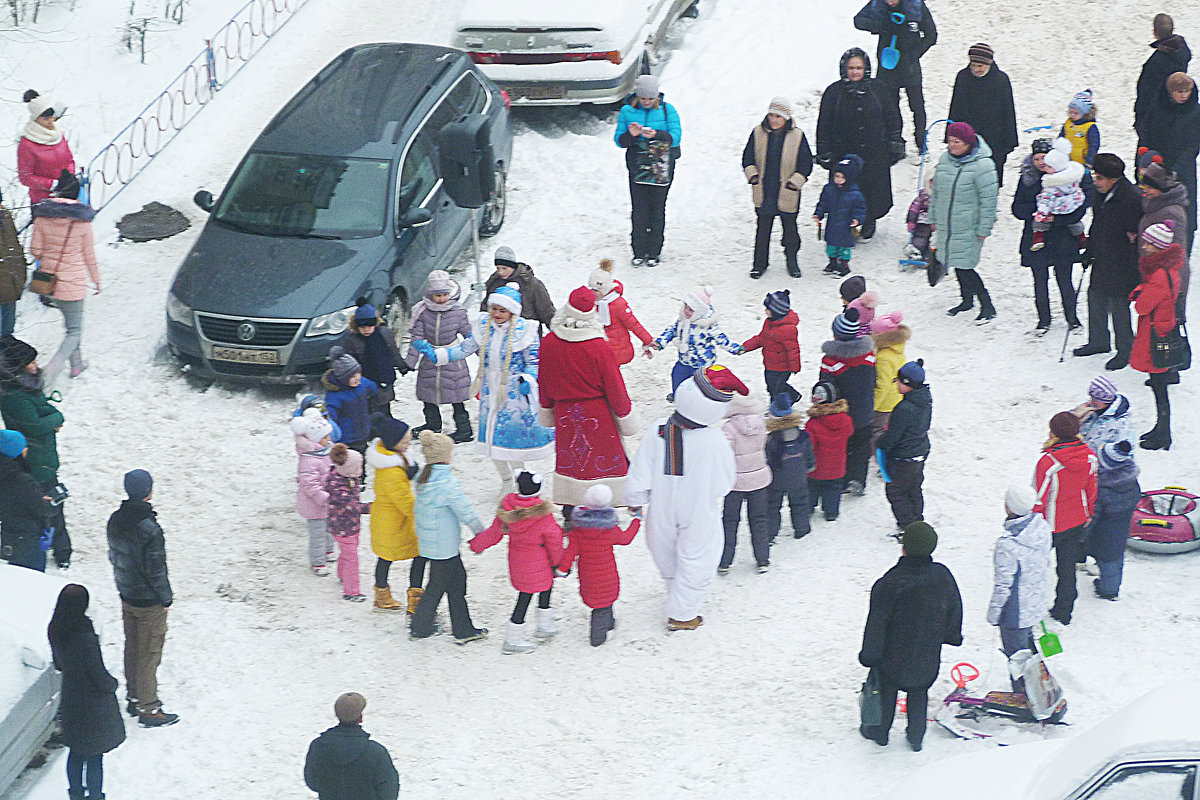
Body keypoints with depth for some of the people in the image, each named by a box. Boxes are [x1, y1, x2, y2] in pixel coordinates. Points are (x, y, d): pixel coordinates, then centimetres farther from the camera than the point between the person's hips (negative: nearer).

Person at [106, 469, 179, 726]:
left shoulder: (115, 521, -4)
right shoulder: (150, 530, -28)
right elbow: (156, 570, -22)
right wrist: (166, 599, -8)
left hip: (127, 596, 7)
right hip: (149, 603, -7)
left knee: (132, 649, 21)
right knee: (149, 654, 4)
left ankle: (134, 699, 34)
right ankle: (148, 710, 12)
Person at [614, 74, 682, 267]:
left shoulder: (667, 110, -1)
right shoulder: (627, 111, 3)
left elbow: (675, 137, -8)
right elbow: (619, 140, 3)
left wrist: (657, 135, -25)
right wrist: (631, 135, -19)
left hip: (661, 167, -1)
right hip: (637, 166, 1)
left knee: (657, 209, 1)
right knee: (638, 209, -1)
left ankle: (654, 252, 11)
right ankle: (639, 252, 8)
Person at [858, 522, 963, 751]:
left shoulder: (890, 583, -27)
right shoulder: (942, 576, -14)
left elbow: (876, 622, -18)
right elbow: (954, 609, 4)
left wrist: (869, 654, -5)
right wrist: (952, 636, 23)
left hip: (894, 653, -3)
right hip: (928, 654, 3)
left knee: (886, 689, 20)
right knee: (919, 691, 24)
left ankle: (880, 731, 37)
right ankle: (916, 736, 33)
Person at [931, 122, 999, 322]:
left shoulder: (981, 165, -17)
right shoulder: (944, 159, 4)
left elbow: (988, 199, -14)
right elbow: (936, 191, 16)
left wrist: (984, 229, -14)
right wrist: (933, 217, 18)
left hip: (968, 229, -7)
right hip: (946, 227, 7)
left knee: (964, 268, -9)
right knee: (957, 265, 17)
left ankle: (987, 306, 2)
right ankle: (967, 300, 36)